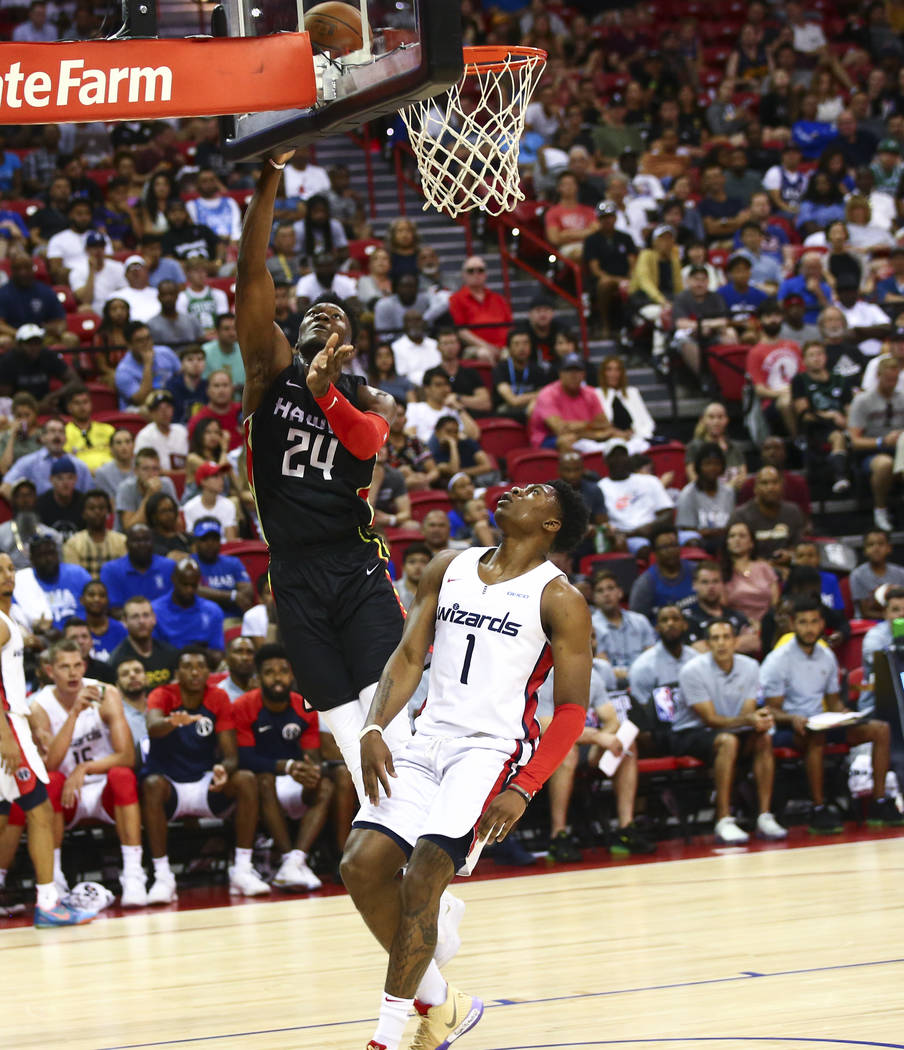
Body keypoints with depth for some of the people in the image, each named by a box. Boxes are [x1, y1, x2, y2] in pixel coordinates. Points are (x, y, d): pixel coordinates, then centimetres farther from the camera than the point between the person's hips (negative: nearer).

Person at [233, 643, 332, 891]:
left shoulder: (304, 708, 2)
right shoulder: (244, 708, -9)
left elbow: (313, 757, 0)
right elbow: (245, 759, -16)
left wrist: (313, 771, -27)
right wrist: (286, 766, -31)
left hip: (294, 787, 4)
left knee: (325, 787, -25)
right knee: (264, 781, -36)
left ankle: (296, 859, -41)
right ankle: (290, 860, -44)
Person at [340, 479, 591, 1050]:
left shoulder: (559, 599, -4)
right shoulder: (449, 569, 12)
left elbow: (571, 709, -7)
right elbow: (409, 655, 11)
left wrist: (521, 791, -19)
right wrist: (374, 729, -7)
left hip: (492, 749, -6)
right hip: (430, 741, 6)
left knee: (423, 877, -20)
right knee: (362, 865, -8)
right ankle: (441, 1002, 10)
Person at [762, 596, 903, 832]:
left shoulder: (826, 656, 10)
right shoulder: (778, 660, -9)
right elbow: (773, 710, -9)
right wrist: (793, 719, -30)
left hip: (820, 723, 7)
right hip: (787, 729, -7)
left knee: (881, 729, -8)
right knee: (815, 737, -41)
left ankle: (878, 803, -10)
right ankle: (819, 810, -34)